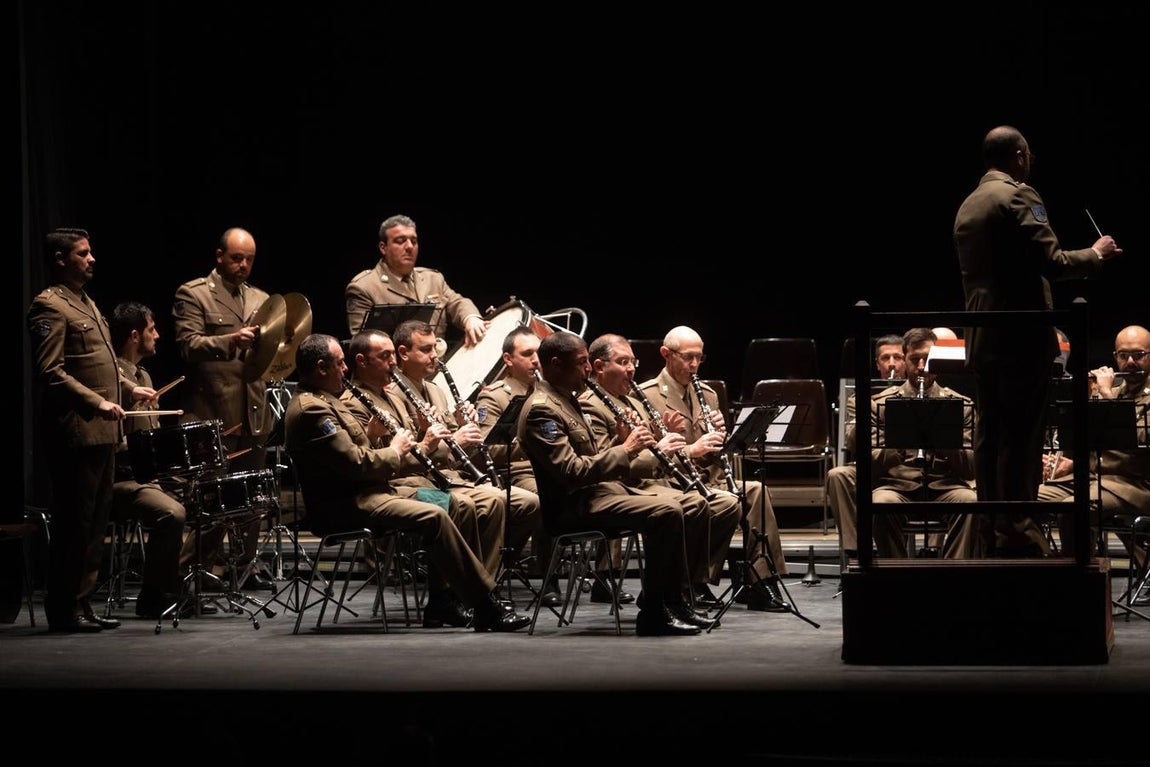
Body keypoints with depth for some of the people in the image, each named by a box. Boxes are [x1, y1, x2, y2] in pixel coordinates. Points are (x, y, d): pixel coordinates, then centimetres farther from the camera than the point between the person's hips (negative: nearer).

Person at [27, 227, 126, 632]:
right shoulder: (49, 306, -10)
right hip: (75, 432, -10)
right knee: (73, 523, -6)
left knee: (95, 522, 11)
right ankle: (63, 610, 0)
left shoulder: (86, 304, 20)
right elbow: (51, 372, -18)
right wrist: (97, 403, -21)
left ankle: (82, 604, 17)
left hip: (101, 432, 10)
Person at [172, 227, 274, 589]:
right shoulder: (193, 294, 0)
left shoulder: (261, 300, 18)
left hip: (253, 412, 6)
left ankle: (247, 565, 15)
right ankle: (208, 569, 0)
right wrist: (232, 340, -28)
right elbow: (189, 345, -13)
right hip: (213, 413, -6)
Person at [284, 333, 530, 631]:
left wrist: (369, 434, 6)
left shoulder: (322, 400, 17)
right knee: (434, 516, -24)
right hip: (343, 506, -12)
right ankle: (485, 607, -21)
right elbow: (355, 464, -23)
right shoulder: (310, 409, -18)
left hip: (358, 492, 12)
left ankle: (441, 601, 7)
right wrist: (395, 451, -7)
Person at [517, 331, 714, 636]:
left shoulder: (565, 401, 18)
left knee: (673, 508, 9)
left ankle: (674, 603, 10)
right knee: (665, 512, -22)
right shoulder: (540, 410, -16)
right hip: (572, 506, -11)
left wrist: (629, 445, 4)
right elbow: (572, 471, -25)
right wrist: (625, 450, -17)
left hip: (594, 490, 11)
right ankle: (652, 613, -17)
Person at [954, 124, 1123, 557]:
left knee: (988, 436, 10)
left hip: (980, 339, 8)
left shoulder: (967, 206, 15)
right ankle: (1017, 532, -4)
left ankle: (992, 532, 14)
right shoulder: (1018, 196, -12)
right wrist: (1096, 254, -2)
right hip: (1021, 338, -8)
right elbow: (1052, 262, -19)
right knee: (1020, 439, -4)